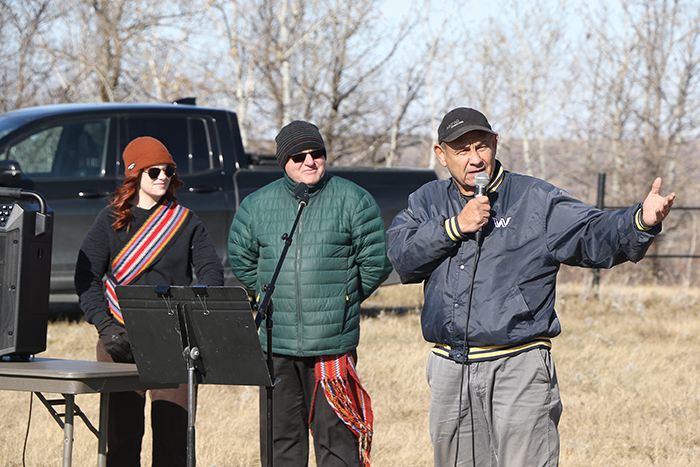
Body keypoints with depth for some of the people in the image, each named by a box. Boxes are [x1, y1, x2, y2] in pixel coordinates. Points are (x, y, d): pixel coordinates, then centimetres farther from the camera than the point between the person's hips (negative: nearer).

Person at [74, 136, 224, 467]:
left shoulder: (185, 221, 11)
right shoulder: (110, 221, 7)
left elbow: (211, 270, 6)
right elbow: (87, 277, 3)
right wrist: (105, 327, -11)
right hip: (123, 338, 0)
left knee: (172, 427, -6)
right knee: (121, 430, -2)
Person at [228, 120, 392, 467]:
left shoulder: (354, 201, 0)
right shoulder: (256, 205, 8)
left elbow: (376, 262, 3)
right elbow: (241, 262, 19)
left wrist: (341, 303, 7)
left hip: (332, 347, -3)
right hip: (275, 345, 3)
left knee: (336, 437, -2)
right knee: (279, 435, 6)